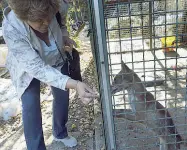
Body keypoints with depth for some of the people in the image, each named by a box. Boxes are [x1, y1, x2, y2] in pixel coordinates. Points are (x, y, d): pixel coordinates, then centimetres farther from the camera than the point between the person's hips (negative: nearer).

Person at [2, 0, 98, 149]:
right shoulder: (12, 30, -41)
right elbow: (37, 68, -44)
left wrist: (64, 35, -22)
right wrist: (74, 84, -56)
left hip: (56, 59, 4)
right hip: (28, 67, -3)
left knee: (63, 96, 10)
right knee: (30, 106, -13)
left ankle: (60, 133, 36)